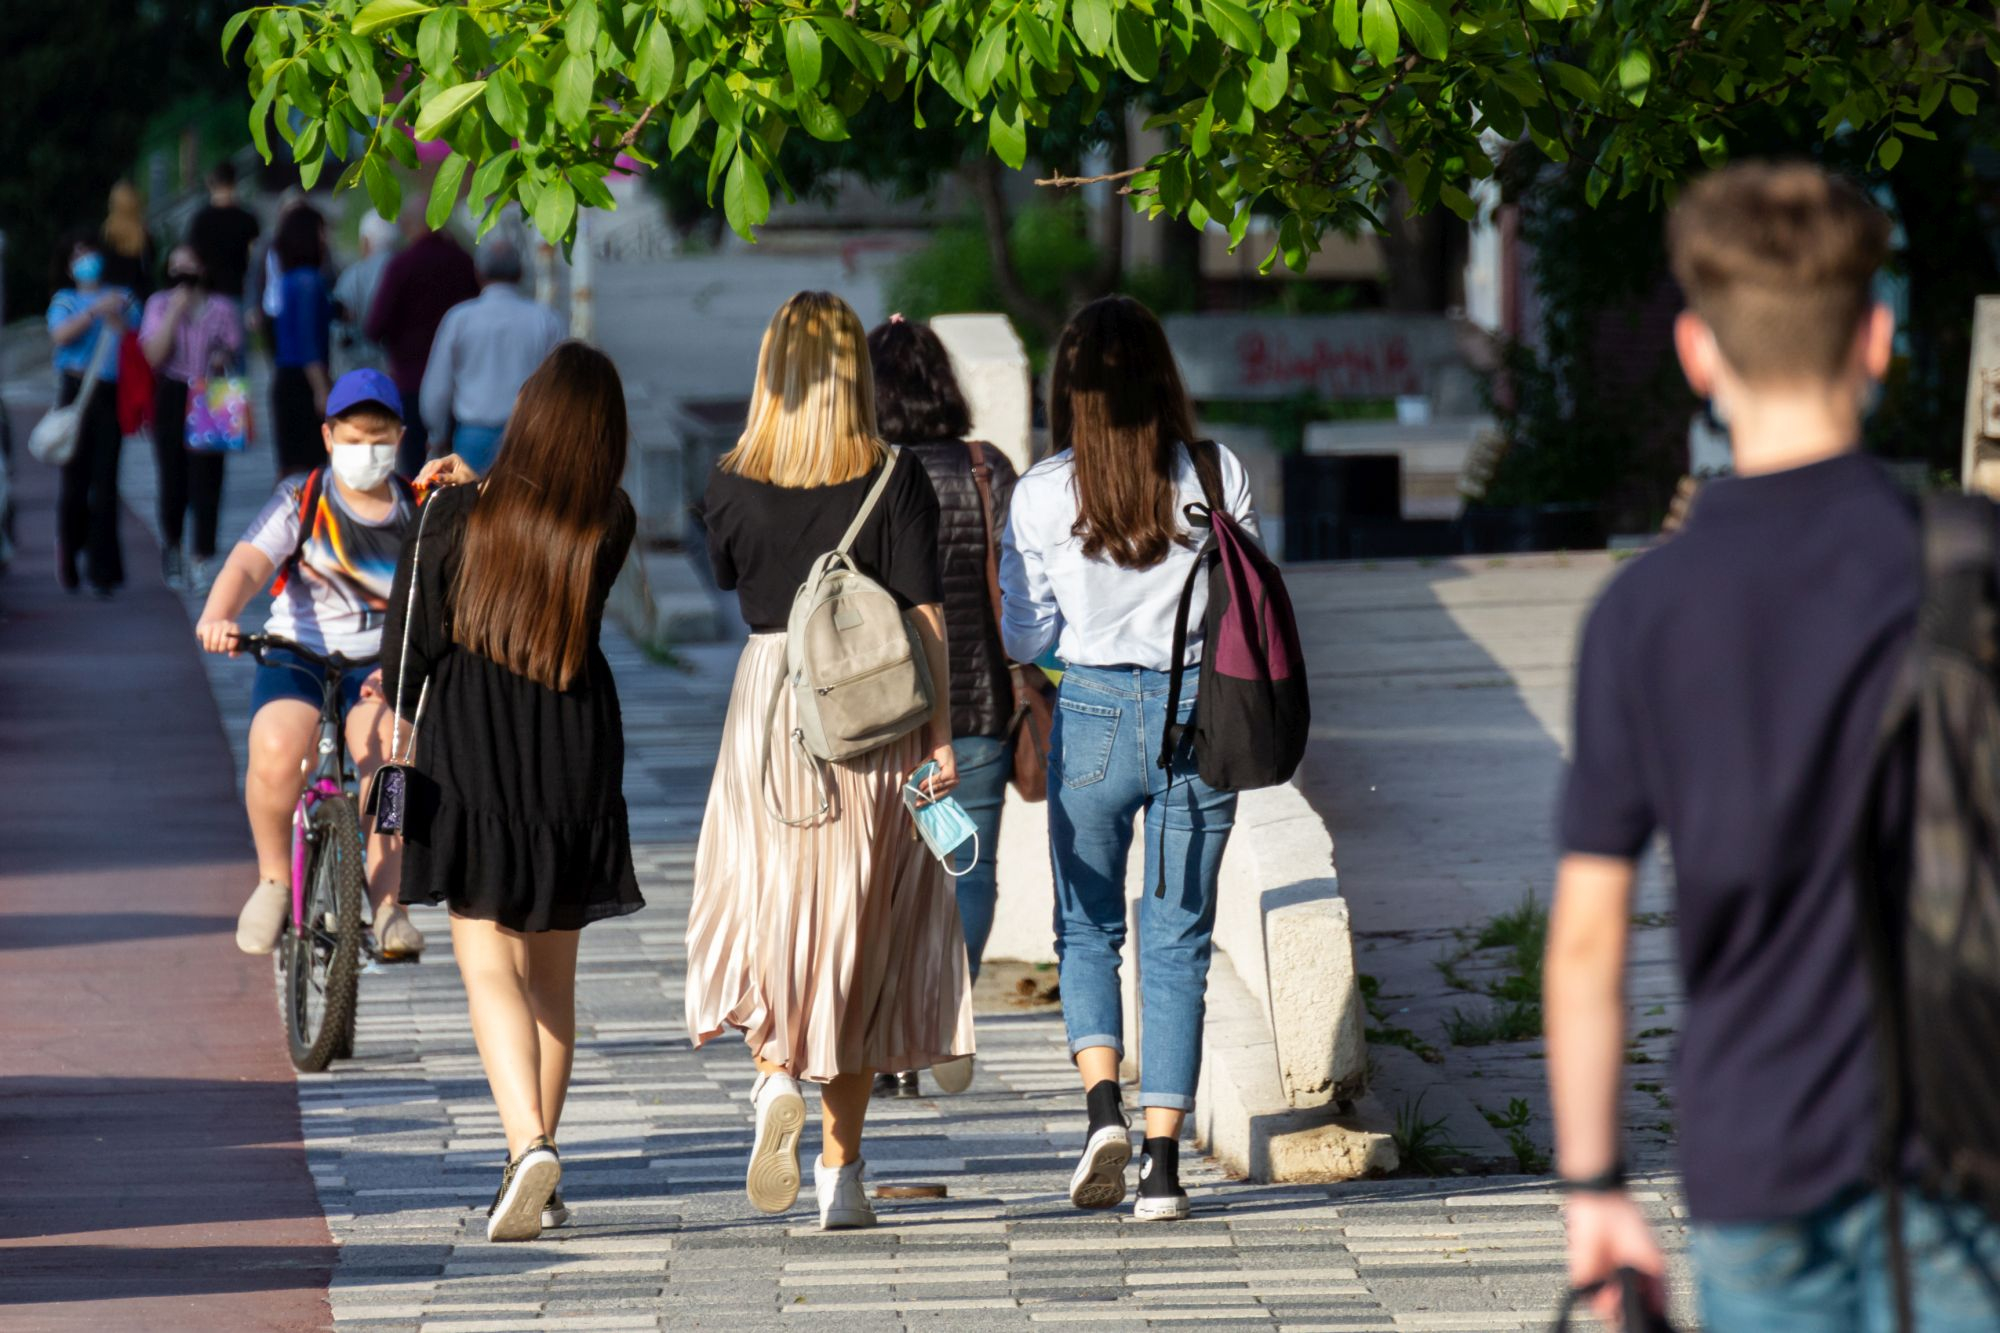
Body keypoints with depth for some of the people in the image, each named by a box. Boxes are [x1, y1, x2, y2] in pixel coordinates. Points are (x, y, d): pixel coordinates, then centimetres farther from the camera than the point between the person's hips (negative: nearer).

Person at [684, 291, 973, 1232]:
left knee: (764, 908, 14)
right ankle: (841, 1171, 10)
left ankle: (774, 1074, -15)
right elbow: (924, 616, -8)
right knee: (857, 929, 8)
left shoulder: (731, 486, -3)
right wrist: (939, 736, -6)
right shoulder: (895, 480, -7)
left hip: (766, 703, 0)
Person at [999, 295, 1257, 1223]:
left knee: (1087, 928, 16)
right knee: (1177, 942, 7)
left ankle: (1104, 1105, -6)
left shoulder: (1043, 493, -7)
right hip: (1199, 713, 0)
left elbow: (1023, 636, -1)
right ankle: (1164, 1157, 3)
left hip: (1093, 714, 0)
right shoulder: (1219, 478, -6)